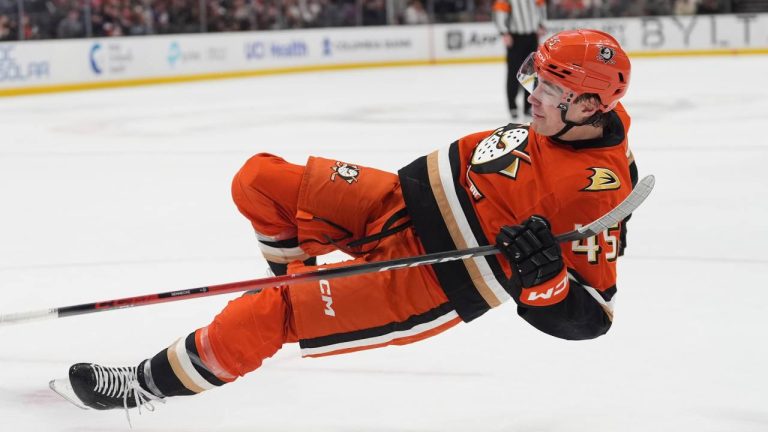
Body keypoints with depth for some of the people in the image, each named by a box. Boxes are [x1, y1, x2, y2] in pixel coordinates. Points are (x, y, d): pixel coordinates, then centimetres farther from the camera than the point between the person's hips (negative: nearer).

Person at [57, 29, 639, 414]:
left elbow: (587, 316, -23)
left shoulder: (600, 192, -25)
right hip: (399, 200, 8)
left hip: (427, 285, -8)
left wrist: (541, 272, -39)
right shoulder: (562, 117, -3)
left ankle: (149, 384, 8)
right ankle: (299, 277, 31)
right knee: (259, 180, 2)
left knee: (267, 317, -14)